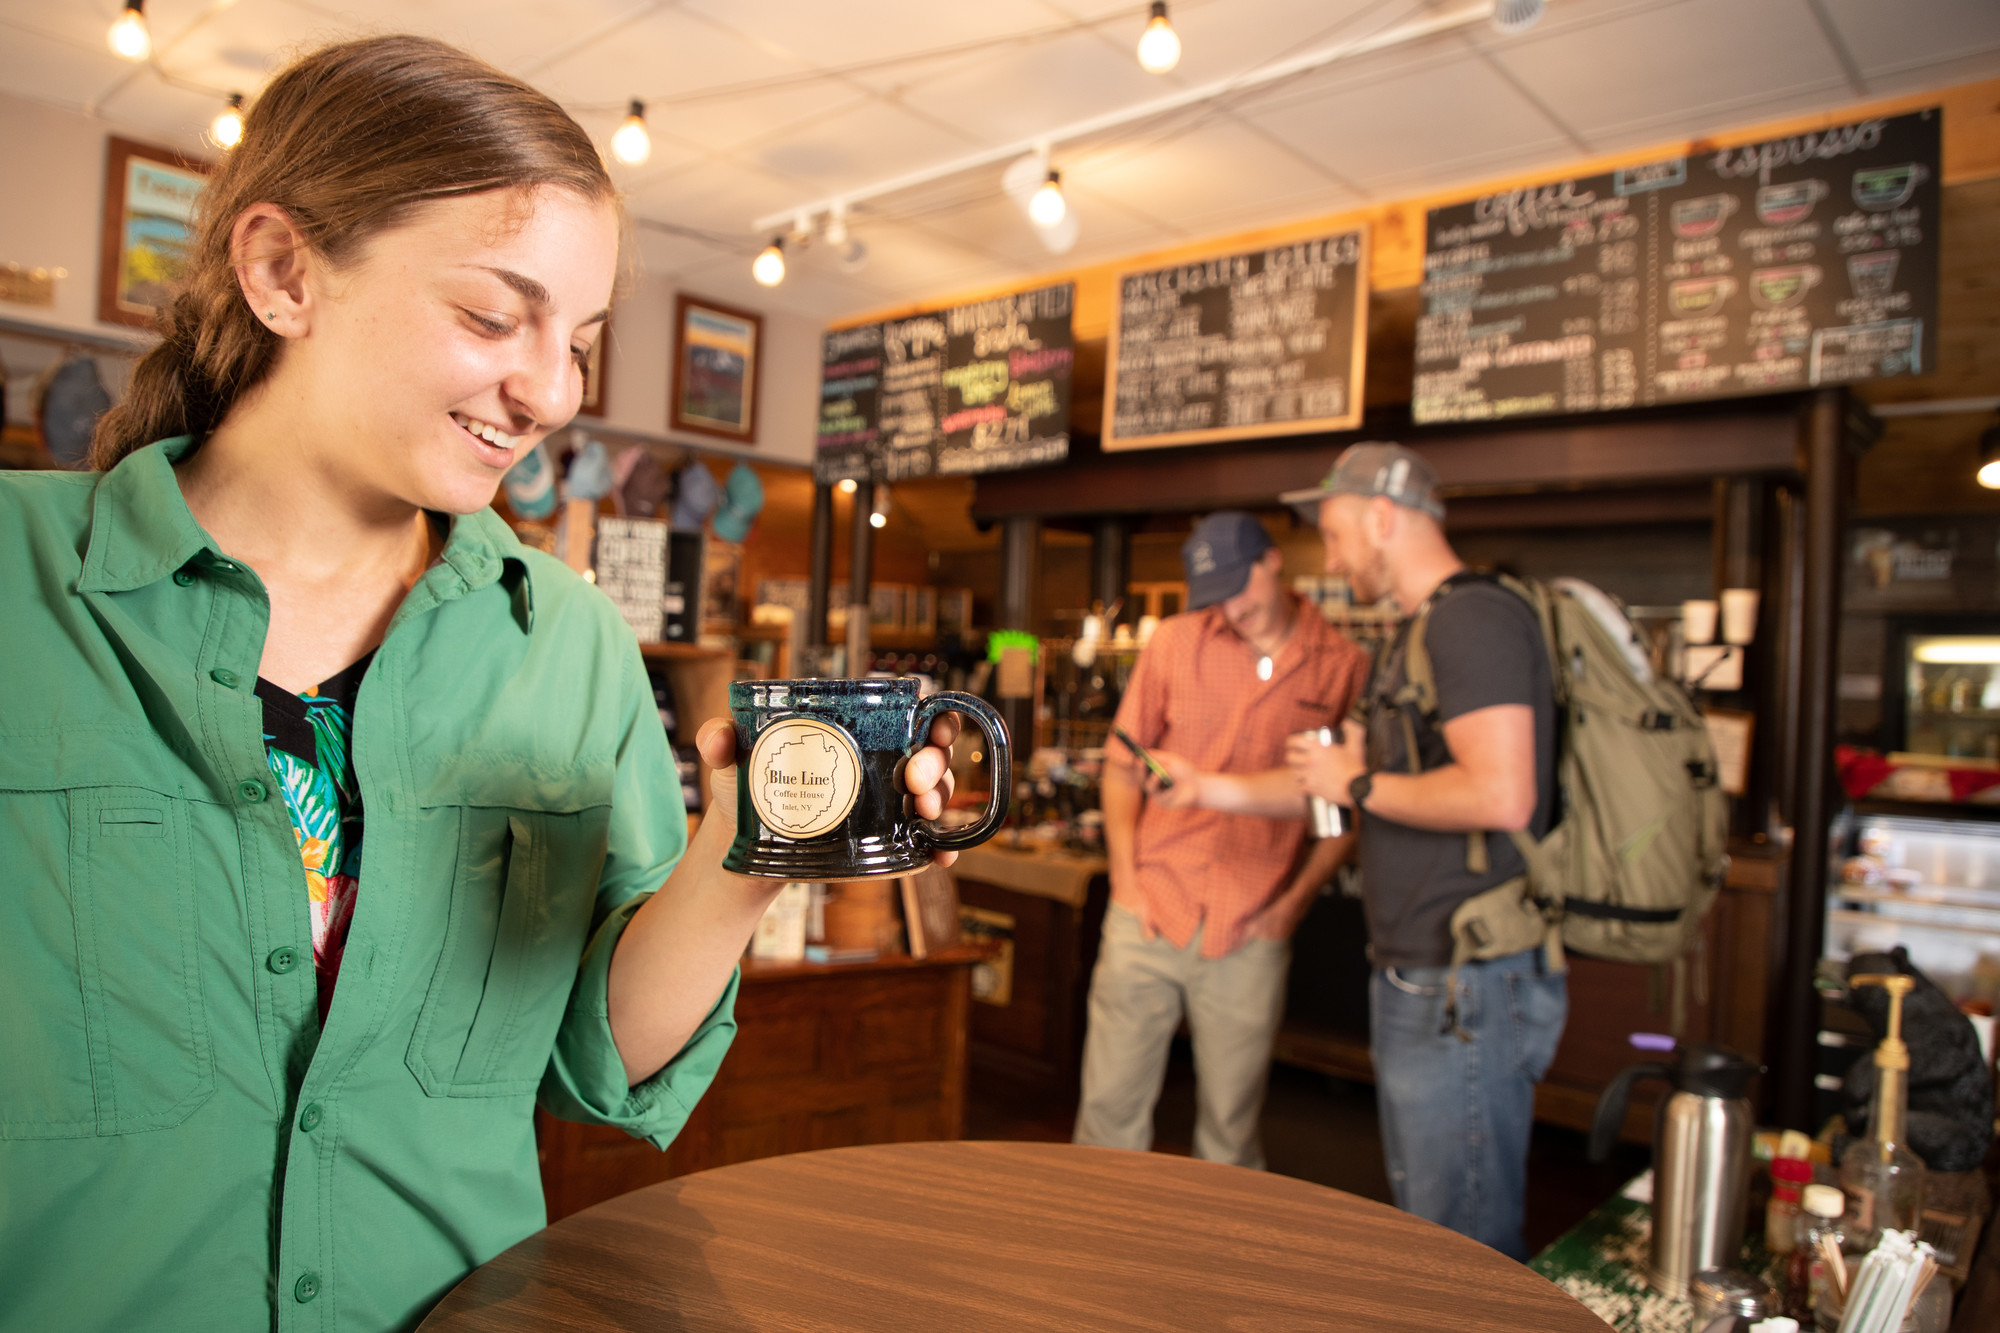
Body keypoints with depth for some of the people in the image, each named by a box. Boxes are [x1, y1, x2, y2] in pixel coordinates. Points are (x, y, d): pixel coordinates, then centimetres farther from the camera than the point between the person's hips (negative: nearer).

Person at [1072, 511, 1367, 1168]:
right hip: (1150, 914, 1)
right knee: (1110, 1103, 8)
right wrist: (1125, 879, -1)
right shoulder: (1175, 643, 1)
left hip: (1250, 935, -1)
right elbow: (1121, 767, 7)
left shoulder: (1345, 667, -1)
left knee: (1230, 1126, 11)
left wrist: (1294, 902, -1)